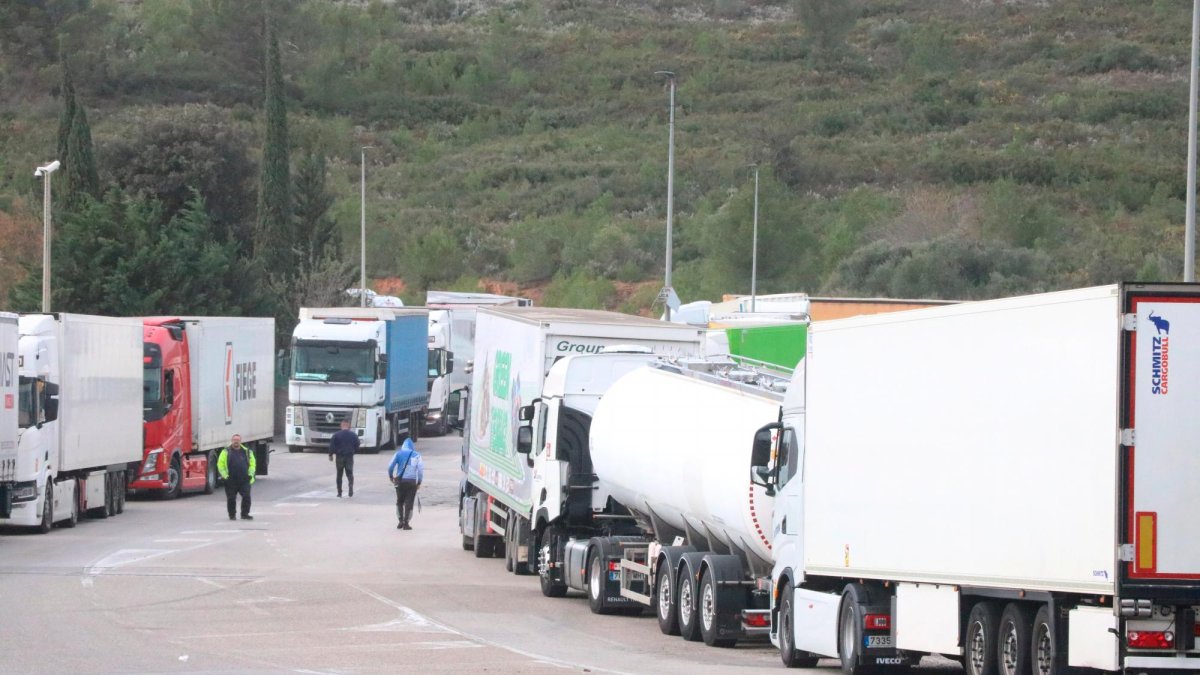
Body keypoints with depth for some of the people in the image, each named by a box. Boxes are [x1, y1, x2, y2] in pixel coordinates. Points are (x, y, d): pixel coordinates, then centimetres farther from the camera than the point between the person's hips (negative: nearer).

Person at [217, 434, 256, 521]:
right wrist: (225, 475, -7)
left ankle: (245, 514, 1)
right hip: (231, 480, -1)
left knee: (246, 497, -7)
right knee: (231, 498, 2)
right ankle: (232, 515, 14)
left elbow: (252, 464, 15)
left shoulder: (247, 451, 11)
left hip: (244, 480, 1)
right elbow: (220, 464, 2)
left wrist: (251, 475, 4)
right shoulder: (226, 452, 5)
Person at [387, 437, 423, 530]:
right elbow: (421, 470, -1)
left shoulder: (398, 454, 4)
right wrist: (419, 482, 5)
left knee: (399, 501, 14)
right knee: (409, 503, 4)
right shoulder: (416, 455, 4)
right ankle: (406, 523, 2)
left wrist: (391, 477, 14)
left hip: (400, 481, 0)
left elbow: (390, 467, -1)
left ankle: (400, 521, 7)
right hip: (412, 481, 0)